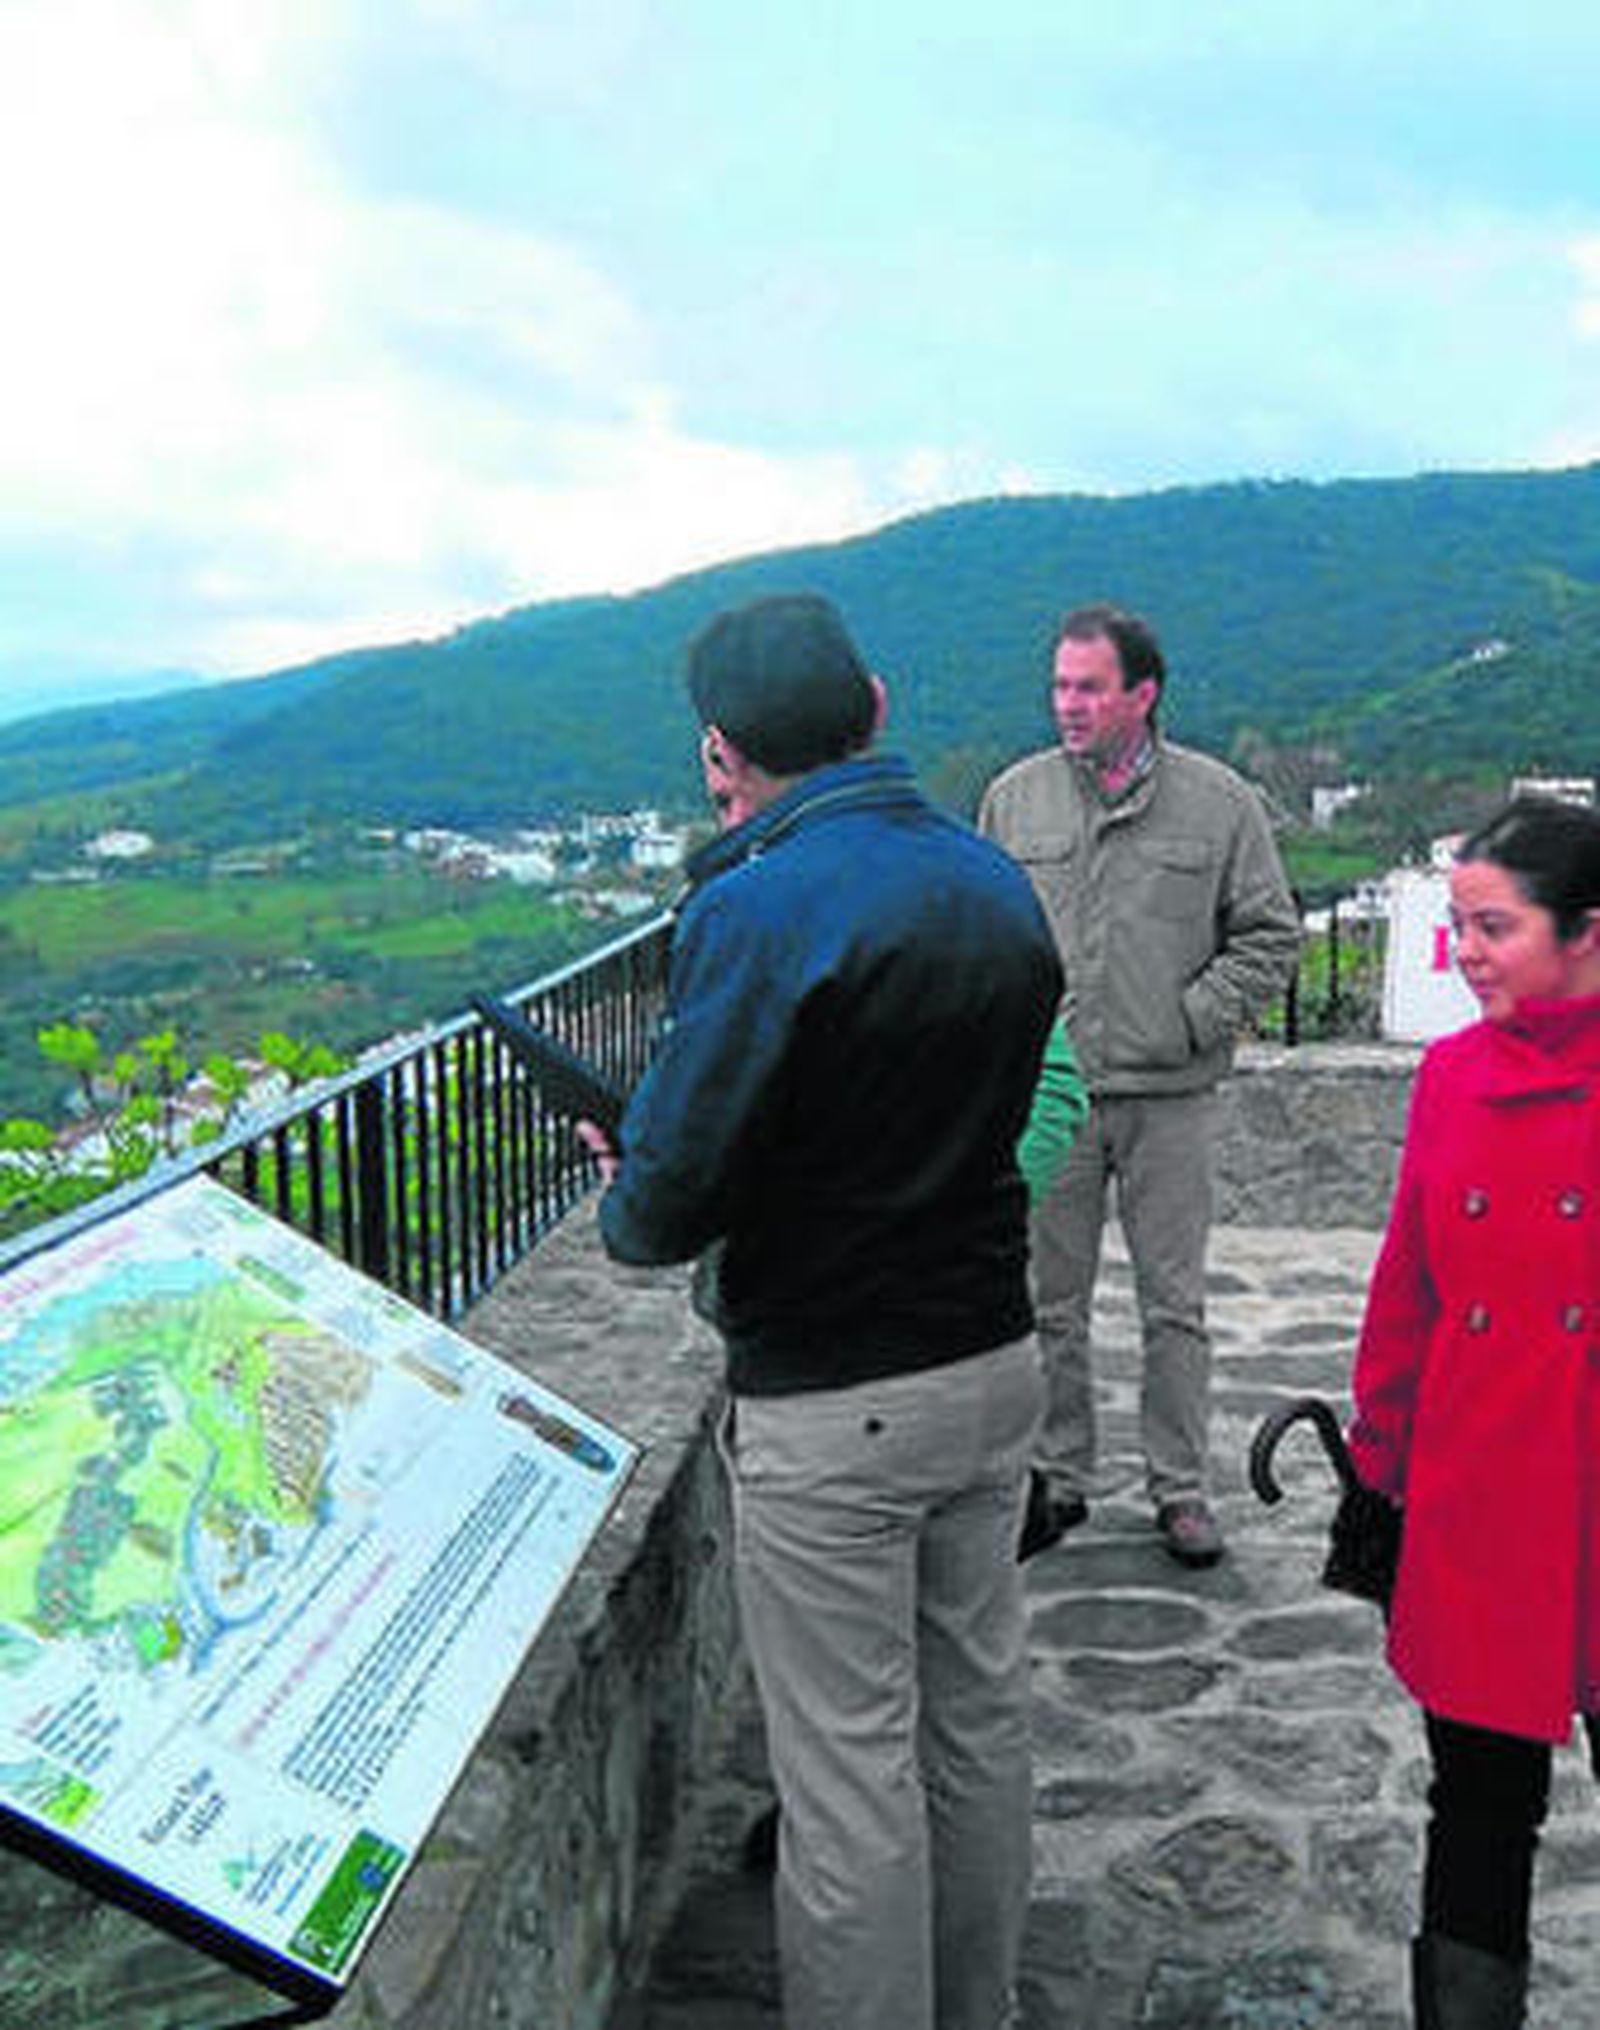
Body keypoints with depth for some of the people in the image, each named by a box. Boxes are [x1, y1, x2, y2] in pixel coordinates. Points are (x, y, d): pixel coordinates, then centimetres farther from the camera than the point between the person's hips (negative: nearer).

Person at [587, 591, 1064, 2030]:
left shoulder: (758, 908, -19)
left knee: (849, 1763, 7)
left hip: (833, 1410, -8)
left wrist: (629, 1208, 4)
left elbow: (671, 1196, -20)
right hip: (997, 1366, 8)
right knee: (978, 1715, 21)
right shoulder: (999, 882, 5)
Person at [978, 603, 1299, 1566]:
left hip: (1171, 1098, -1)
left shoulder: (1220, 800, 0)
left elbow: (1271, 937, 3)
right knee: (1050, 1303, 10)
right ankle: (1060, 1476, 25)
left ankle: (1180, 1485, 22)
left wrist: (1191, 1020, -7)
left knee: (1175, 1306, 8)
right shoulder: (1015, 798, 6)